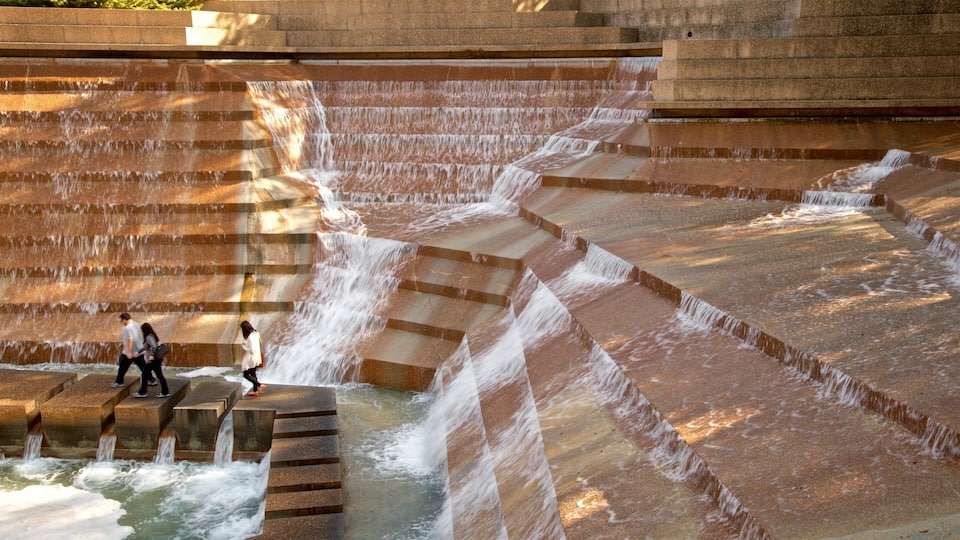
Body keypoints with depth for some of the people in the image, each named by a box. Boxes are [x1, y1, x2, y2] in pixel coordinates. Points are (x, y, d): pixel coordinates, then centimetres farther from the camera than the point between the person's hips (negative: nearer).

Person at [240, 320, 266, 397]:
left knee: (246, 375, 3)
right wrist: (245, 344, 7)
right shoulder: (256, 333, 3)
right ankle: (255, 391, 27)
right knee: (253, 374, 20)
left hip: (251, 358, -9)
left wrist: (243, 346, -12)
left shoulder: (250, 337, -25)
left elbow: (251, 350, -25)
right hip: (256, 358, 9)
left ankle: (260, 385, -5)